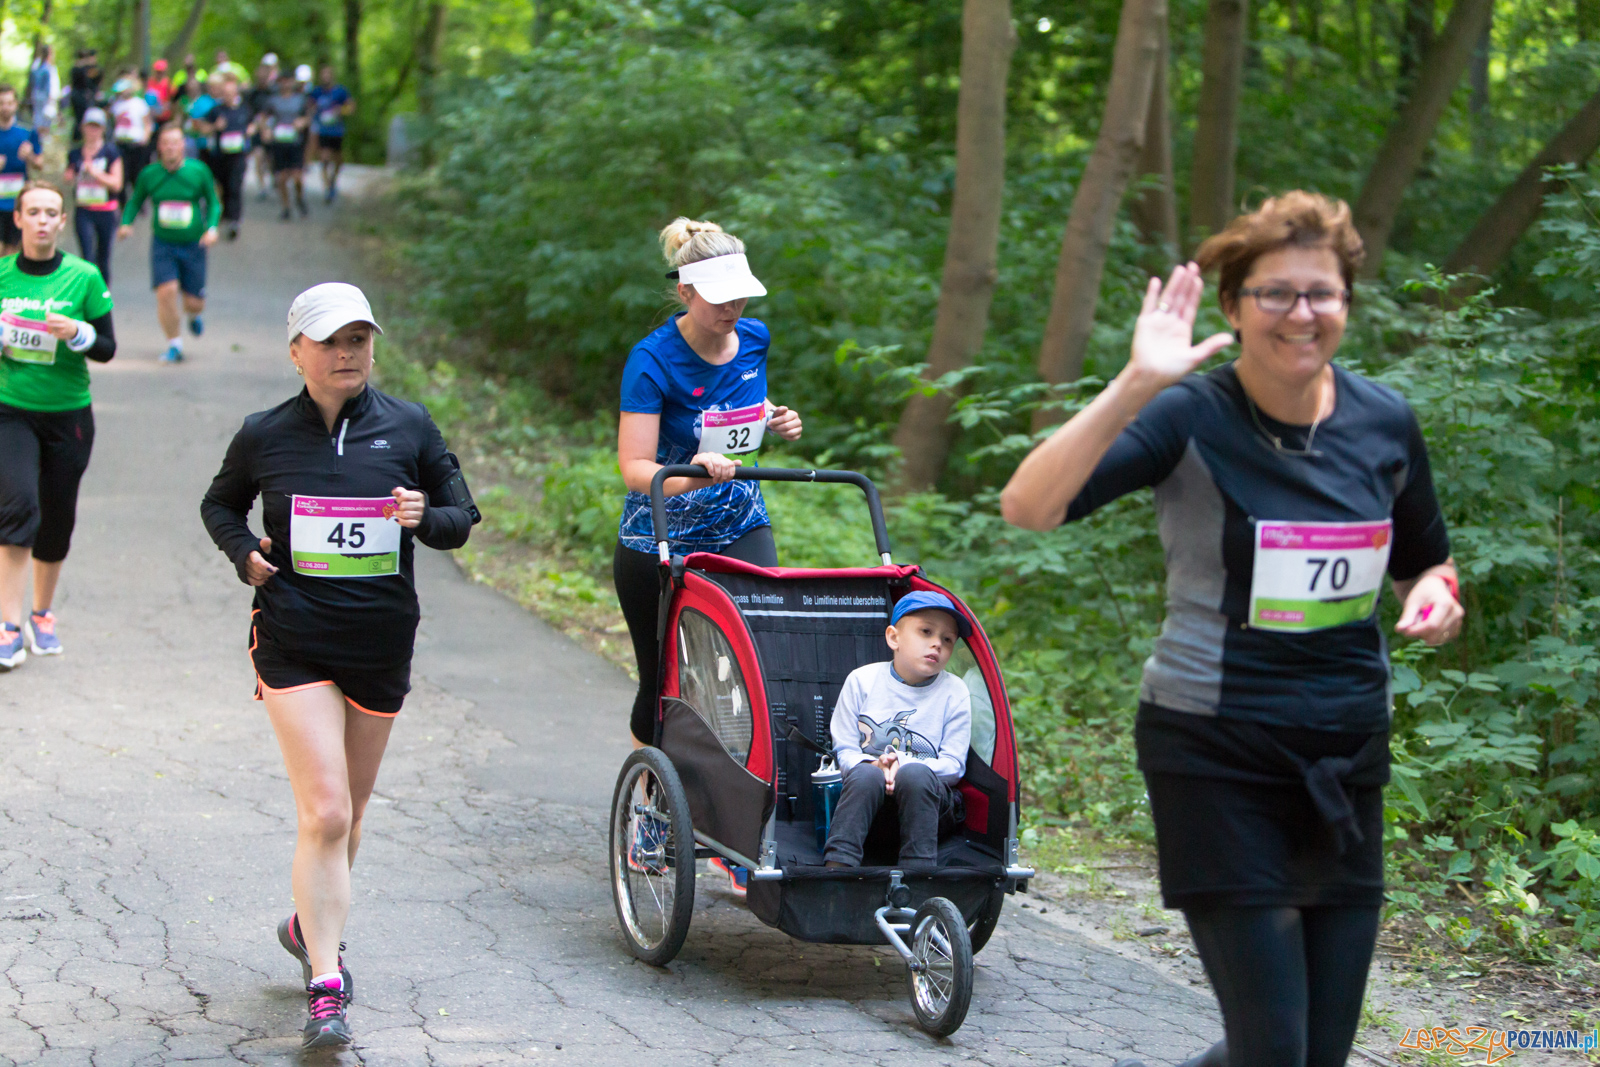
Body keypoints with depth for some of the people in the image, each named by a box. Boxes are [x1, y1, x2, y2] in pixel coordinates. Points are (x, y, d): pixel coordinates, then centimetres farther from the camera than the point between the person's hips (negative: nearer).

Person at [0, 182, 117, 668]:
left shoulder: (84, 277, -3)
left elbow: (107, 349, 0)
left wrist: (77, 333, -18)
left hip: (69, 414, 1)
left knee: (57, 518, 9)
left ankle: (42, 615, 30)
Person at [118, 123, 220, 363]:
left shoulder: (198, 171, -5)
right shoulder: (149, 174, -3)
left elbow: (213, 202, 7)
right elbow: (135, 201, 13)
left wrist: (211, 228, -9)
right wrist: (126, 223, -4)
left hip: (193, 244, 0)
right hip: (163, 244, 0)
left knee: (193, 302, 1)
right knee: (166, 291, -17)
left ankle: (194, 316, 42)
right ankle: (174, 345, 1)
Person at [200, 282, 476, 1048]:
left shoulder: (408, 428, 1)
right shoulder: (264, 436, -1)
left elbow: (461, 517, 9)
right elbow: (220, 504, 16)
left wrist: (426, 517, -14)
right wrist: (244, 552, -4)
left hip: (382, 640, 3)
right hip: (294, 640, -3)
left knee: (348, 812, 17)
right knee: (325, 814, -14)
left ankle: (310, 926, 43)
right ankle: (325, 987, -10)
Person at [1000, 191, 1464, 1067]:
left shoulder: (1383, 422, 4)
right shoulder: (1189, 416, -11)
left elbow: (1426, 561, 21)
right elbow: (1027, 508, -25)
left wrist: (1435, 599, -3)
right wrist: (1135, 386, -32)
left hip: (1347, 763, 5)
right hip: (1217, 759, -5)